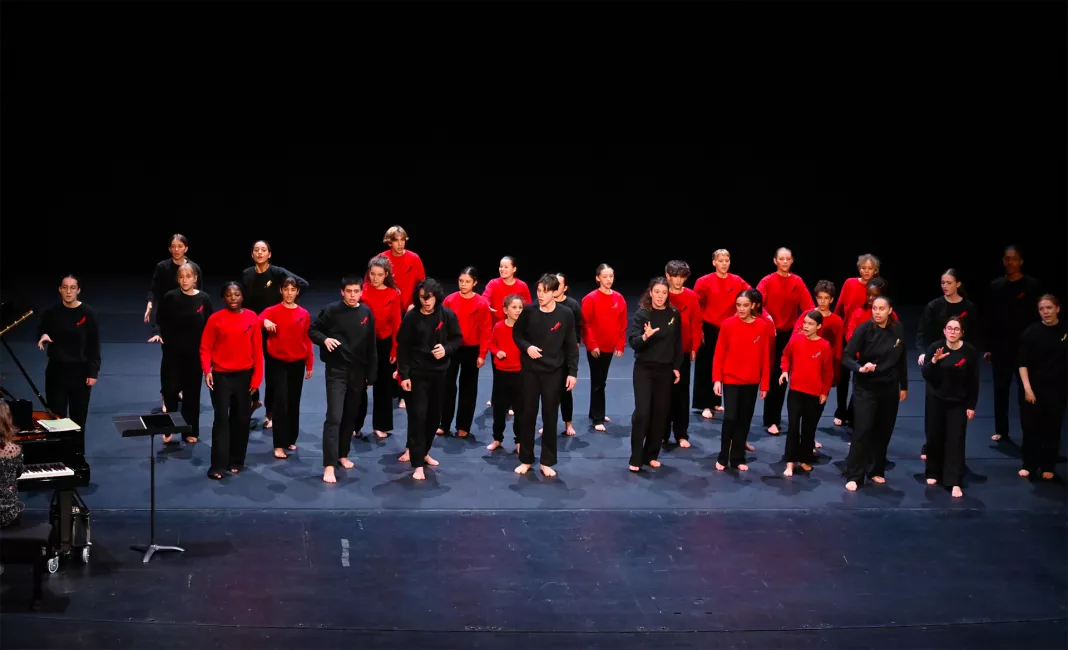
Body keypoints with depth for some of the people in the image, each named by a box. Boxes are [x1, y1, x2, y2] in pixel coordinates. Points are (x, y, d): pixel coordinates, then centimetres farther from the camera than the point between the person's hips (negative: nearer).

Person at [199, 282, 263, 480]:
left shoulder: (252, 318, 0)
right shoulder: (215, 319, -5)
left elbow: (257, 349, 2)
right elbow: (205, 347, -3)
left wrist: (256, 377, -1)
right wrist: (207, 370, -17)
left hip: (244, 375, 2)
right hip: (221, 375, -2)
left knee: (242, 418, 8)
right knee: (221, 419, -4)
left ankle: (236, 461, 21)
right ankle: (218, 465, -2)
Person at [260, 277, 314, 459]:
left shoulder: (304, 314, 3)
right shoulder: (272, 311, -4)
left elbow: (307, 340, 7)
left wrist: (310, 364, 7)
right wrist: (265, 322, -44)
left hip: (297, 363, 3)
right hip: (278, 362, -3)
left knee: (294, 402, 11)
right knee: (281, 402, -10)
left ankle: (291, 440, 25)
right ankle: (279, 445, -7)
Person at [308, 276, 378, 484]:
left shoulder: (367, 313, 1)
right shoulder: (331, 310, -8)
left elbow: (371, 347, 6)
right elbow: (312, 330, 0)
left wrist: (371, 374, 7)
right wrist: (325, 339, -22)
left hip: (358, 372, 4)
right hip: (336, 370, -4)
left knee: (350, 416, 14)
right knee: (334, 417, -10)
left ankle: (342, 454, 32)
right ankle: (329, 465, -10)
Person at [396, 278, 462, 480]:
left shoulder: (447, 315, -5)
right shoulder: (411, 317, -9)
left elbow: (458, 338, 6)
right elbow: (403, 348, -5)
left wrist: (446, 349, -15)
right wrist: (404, 374, -9)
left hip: (439, 372, 3)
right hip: (417, 373, -3)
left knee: (434, 415, 11)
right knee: (418, 415, -8)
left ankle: (421, 451, 33)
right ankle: (418, 464, -5)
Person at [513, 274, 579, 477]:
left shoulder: (565, 315, -7)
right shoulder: (528, 311, -5)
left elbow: (571, 346, -1)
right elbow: (517, 334, 8)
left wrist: (572, 372, -4)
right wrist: (526, 346, -12)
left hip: (554, 372, -1)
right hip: (529, 370, 1)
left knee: (550, 417, 5)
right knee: (527, 415, 7)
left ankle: (547, 462, 16)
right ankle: (526, 460, 20)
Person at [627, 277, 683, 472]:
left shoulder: (674, 315, 2)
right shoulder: (641, 314, -7)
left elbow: (678, 343, 9)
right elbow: (633, 342, -15)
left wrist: (677, 367, 6)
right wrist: (645, 336, -34)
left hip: (665, 370, 3)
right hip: (644, 369, -3)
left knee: (661, 413, 6)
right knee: (642, 412, -9)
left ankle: (651, 455, 18)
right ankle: (636, 459, -1)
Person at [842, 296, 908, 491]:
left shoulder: (898, 329, -2)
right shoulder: (864, 328, -14)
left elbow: (901, 359, 8)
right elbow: (846, 356, -17)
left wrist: (904, 386, 13)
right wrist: (860, 368, -36)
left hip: (889, 388, 4)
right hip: (865, 387, -4)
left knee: (884, 431, 10)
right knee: (862, 430, -8)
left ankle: (877, 470, 25)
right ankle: (854, 476, -2)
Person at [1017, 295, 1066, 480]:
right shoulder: (1031, 333, -6)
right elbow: (1023, 363, -5)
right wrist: (1027, 388, -12)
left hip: (1057, 389, 1)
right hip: (1034, 388, -1)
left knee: (1052, 429, 7)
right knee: (1031, 428, 1)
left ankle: (1047, 467, 22)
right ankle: (1029, 465, 17)